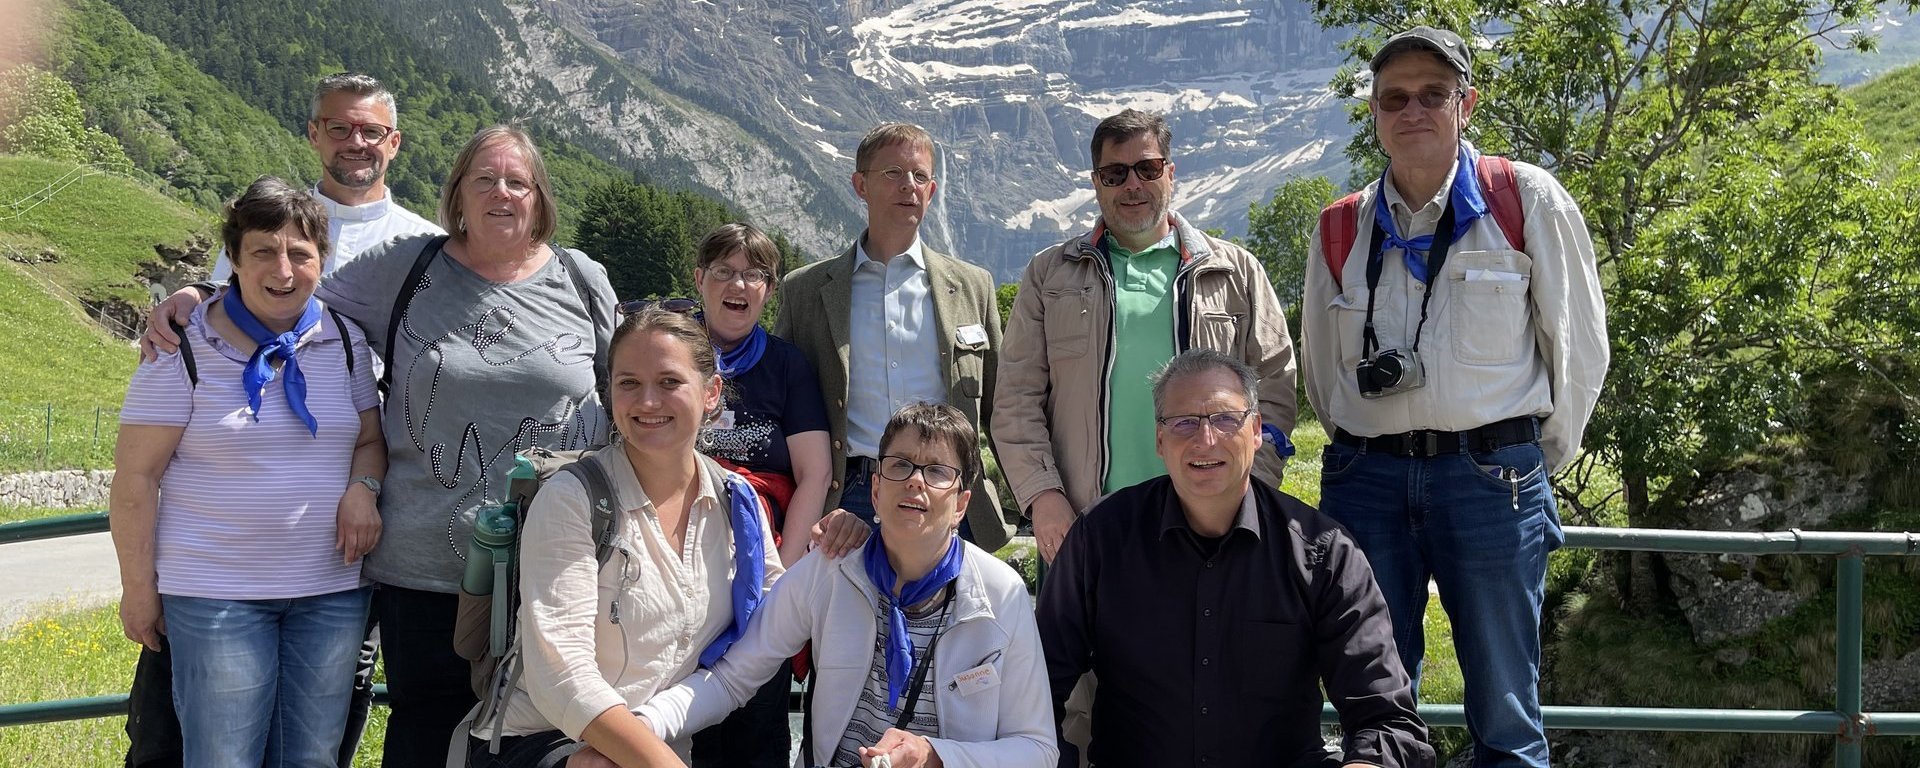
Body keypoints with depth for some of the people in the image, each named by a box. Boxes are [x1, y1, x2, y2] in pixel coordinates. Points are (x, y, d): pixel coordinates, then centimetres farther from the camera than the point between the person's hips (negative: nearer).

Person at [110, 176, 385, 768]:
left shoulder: (345, 342, 5)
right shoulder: (185, 348, -7)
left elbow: (371, 438, 14)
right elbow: (136, 475, -5)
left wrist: (362, 488, -9)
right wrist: (138, 588, -5)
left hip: (334, 587, 4)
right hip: (216, 591, -4)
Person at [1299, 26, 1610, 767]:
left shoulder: (1528, 201, -1)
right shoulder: (1340, 229, 8)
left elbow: (1578, 342, 5)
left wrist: (1539, 456, 9)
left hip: (1492, 475, -2)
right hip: (1366, 477, 3)